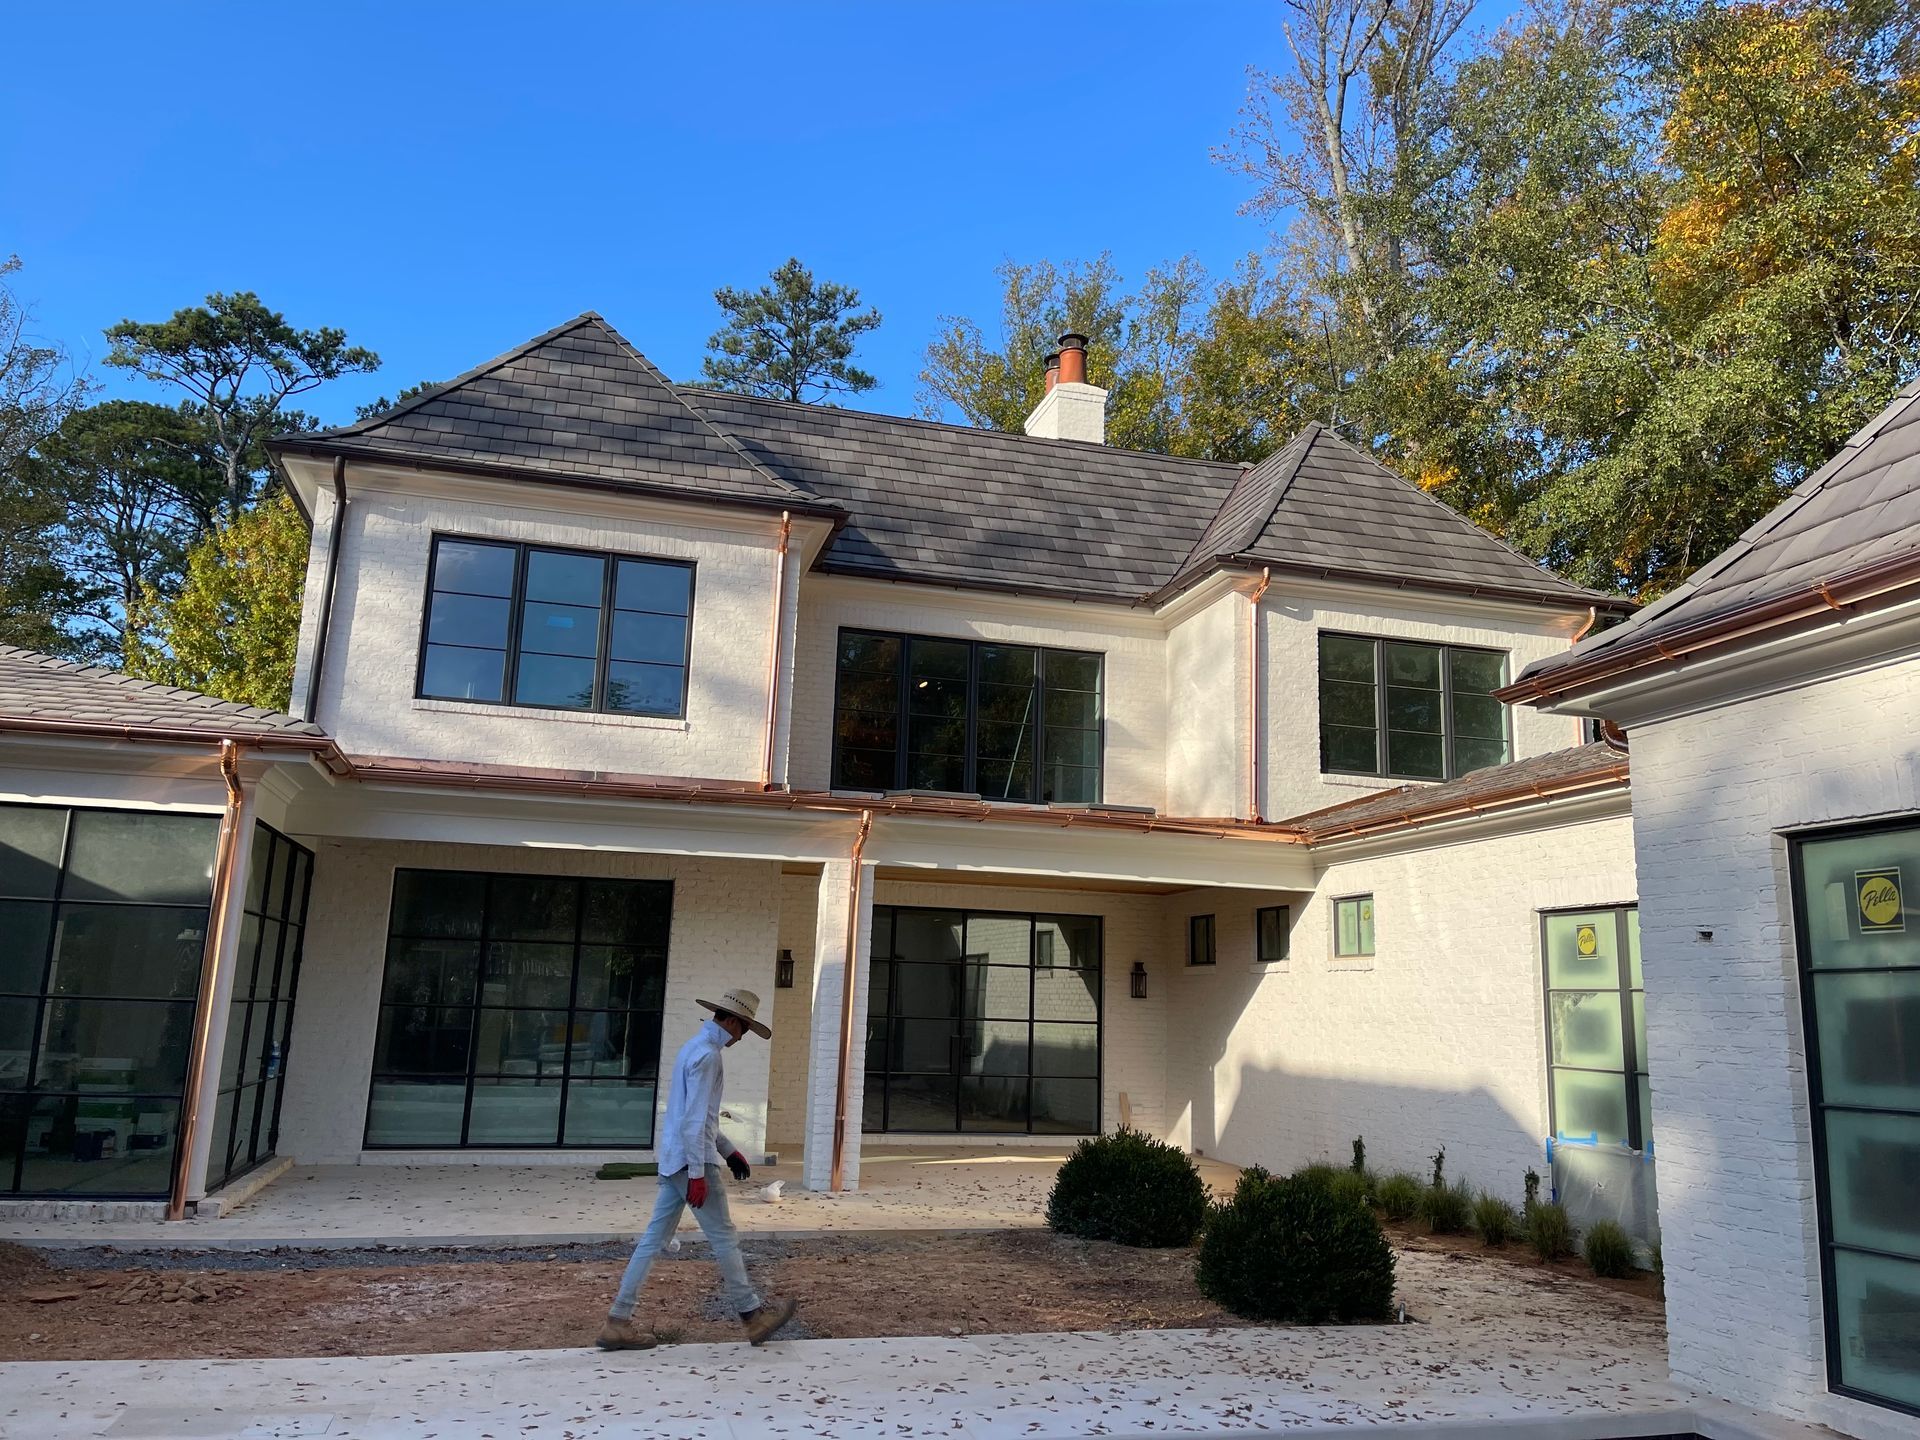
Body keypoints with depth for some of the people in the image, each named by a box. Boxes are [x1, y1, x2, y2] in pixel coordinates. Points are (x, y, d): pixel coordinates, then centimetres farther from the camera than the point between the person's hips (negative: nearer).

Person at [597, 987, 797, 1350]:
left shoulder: (694, 1047, 16)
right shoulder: (706, 1054, -16)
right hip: (691, 1160, -9)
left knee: (655, 1238, 9)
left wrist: (729, 1150, 24)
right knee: (724, 1237, 1)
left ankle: (618, 1322, 11)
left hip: (673, 1161, 10)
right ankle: (753, 1316, 12)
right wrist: (697, 1173, -20)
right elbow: (694, 1120, -21)